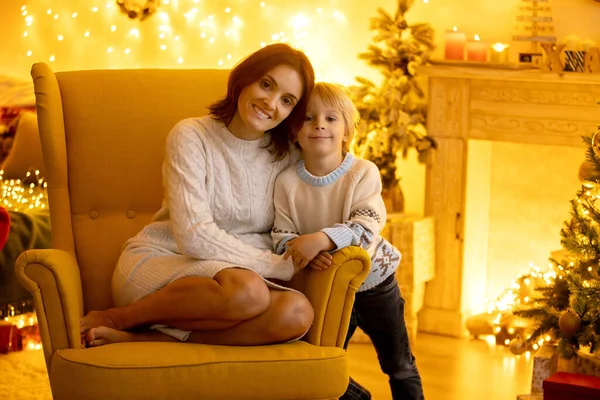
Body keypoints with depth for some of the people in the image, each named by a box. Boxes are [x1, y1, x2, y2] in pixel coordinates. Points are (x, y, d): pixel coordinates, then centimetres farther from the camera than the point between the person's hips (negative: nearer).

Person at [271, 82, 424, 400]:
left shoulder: (363, 173, -17)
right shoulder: (287, 181, -12)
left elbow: (367, 227, -28)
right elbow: (280, 235, -13)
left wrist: (322, 239, -43)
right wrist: (303, 249, -35)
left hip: (374, 281, -2)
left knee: (399, 366, 14)